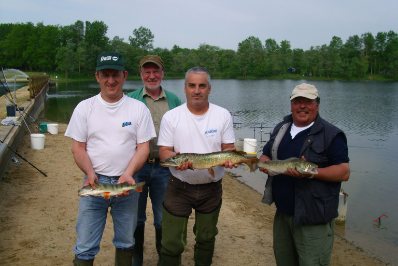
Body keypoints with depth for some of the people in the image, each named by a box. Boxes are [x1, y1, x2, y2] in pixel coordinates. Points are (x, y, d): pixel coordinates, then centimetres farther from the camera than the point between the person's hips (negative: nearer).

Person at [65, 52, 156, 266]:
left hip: (127, 183, 1)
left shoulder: (139, 109, 0)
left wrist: (128, 175, -16)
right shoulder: (85, 108, 1)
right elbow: (78, 147, 2)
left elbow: (143, 147, -1)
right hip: (95, 182, 0)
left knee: (126, 242, 15)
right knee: (85, 246, 3)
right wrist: (90, 174, -15)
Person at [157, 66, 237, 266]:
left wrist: (228, 157, -21)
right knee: (172, 242, -1)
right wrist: (176, 158, -27)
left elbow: (228, 146, 3)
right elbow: (164, 150, -5)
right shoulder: (171, 117, -5)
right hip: (179, 187, -2)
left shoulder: (223, 115, 0)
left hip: (212, 188, 2)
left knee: (206, 238, 19)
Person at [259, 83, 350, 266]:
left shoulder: (331, 134, -8)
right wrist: (264, 163, -4)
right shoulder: (281, 129, 12)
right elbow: (265, 155, 20)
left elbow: (344, 172, -14)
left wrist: (310, 172, -27)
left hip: (314, 219, -6)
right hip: (282, 212, 7)